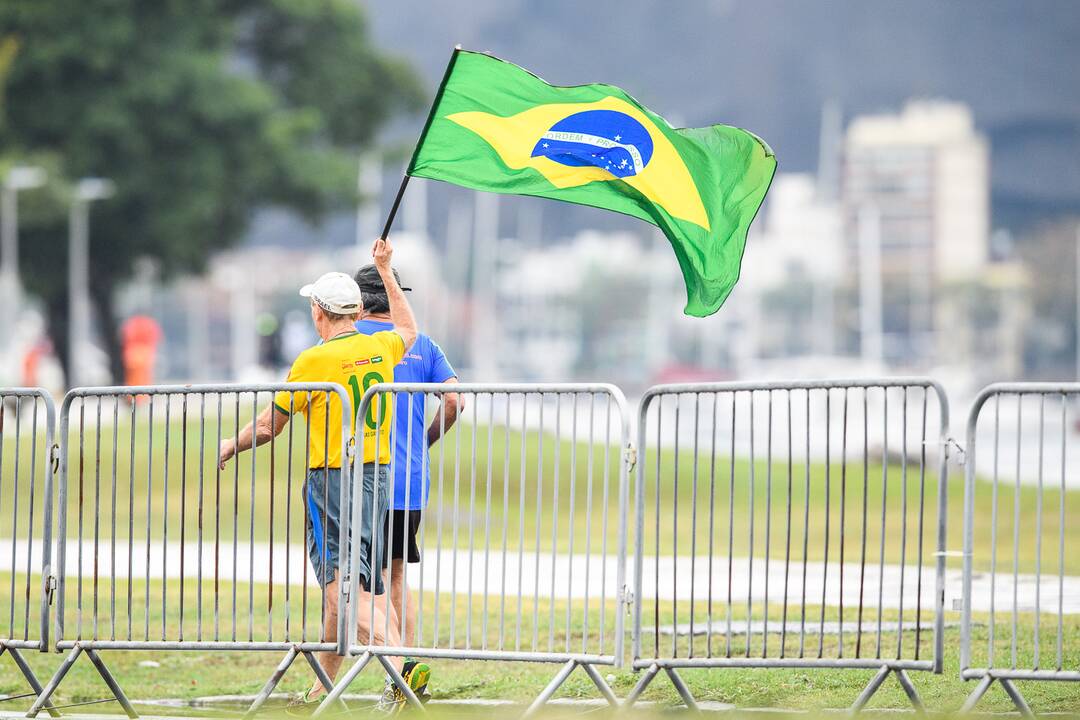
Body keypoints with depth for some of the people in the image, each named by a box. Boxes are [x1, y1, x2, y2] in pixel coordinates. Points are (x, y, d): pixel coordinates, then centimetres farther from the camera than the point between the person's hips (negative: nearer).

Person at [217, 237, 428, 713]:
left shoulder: (314, 361, -11)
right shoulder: (380, 347, 6)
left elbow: (268, 428, -4)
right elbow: (408, 330, 34)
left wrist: (231, 446, 16)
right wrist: (385, 272, 42)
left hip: (331, 481, -7)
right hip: (376, 475, 7)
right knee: (340, 586, 15)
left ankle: (402, 663, -31)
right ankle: (324, 686, 22)